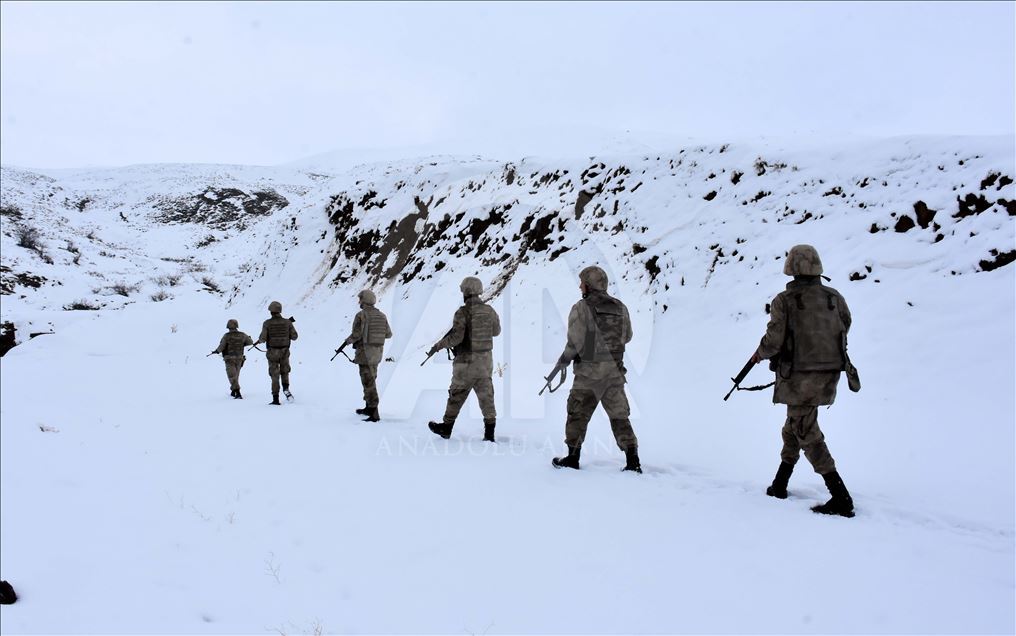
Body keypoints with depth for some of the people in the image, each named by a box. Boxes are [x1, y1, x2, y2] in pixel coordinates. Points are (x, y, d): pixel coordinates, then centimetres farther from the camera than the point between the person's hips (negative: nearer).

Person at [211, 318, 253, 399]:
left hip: (229, 359, -4)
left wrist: (216, 351, 12)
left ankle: (237, 393, -17)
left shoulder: (226, 336, -12)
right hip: (239, 358, 4)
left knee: (232, 376, -4)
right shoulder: (242, 335, -3)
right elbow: (250, 342, 11)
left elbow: (221, 347, -9)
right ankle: (233, 390, 33)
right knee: (235, 375, 20)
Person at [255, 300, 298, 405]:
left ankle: (276, 399, 4)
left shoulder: (267, 323, -9)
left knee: (275, 375, 7)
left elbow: (263, 339, -11)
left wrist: (259, 340, 12)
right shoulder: (287, 322, -4)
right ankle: (286, 389, -5)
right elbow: (294, 336, -2)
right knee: (285, 372, 21)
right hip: (285, 351, 1)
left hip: (272, 352, -1)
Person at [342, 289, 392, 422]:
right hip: (378, 351, 7)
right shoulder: (382, 315, 5)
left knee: (368, 382, -6)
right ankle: (368, 407, 32)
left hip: (365, 352, -7)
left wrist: (347, 341, 2)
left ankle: (374, 414, -9)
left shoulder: (361, 315, -14)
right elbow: (388, 334, 9)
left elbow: (356, 334, -18)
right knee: (370, 379, 21)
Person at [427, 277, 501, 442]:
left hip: (467, 361, -4)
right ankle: (489, 432, 5)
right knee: (486, 395, 8)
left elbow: (456, 337, -21)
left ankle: (446, 428, 24)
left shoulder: (462, 312, -14)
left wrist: (438, 346, -9)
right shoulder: (489, 310, 3)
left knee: (457, 394, 10)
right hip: (486, 360, 4)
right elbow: (496, 331, 18)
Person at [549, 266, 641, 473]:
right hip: (614, 370, 4)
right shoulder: (620, 307, 5)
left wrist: (564, 359, 2)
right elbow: (627, 336, 15)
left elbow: (575, 342, -14)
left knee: (578, 413, 11)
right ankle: (633, 461, 3)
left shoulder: (581, 308, -11)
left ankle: (573, 458, 19)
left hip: (589, 370, -4)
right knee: (619, 415, 9)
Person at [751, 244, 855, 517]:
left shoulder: (784, 301, -12)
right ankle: (779, 484, 29)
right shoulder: (835, 297, 2)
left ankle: (841, 498, -5)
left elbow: (774, 340, -13)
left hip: (799, 375, -6)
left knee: (807, 433, 0)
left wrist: (760, 354, 8)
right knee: (795, 425, 20)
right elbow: (844, 328, 13)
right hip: (829, 373, 6)